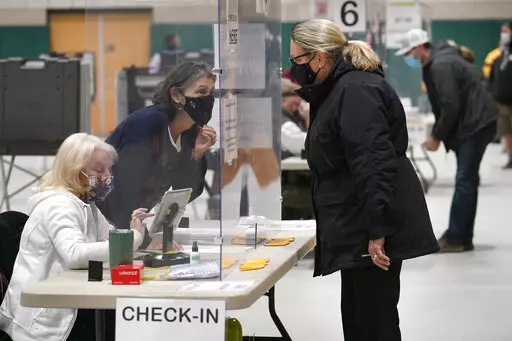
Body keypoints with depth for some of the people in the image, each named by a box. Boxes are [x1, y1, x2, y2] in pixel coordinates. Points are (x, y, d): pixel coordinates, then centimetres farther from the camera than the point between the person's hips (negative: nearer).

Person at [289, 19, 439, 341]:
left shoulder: (355, 91, -18)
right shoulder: (339, 89, 17)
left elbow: (374, 164, -26)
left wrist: (377, 231, -28)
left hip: (375, 230, -11)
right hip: (359, 228, 11)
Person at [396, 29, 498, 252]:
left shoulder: (440, 66, -16)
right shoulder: (439, 61, 16)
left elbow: (451, 107, -21)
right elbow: (446, 105, 18)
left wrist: (437, 137, -12)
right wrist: (438, 134, 11)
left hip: (476, 124, -11)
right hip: (473, 124, 11)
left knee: (465, 181, -9)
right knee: (467, 181, 11)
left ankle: (455, 238, -7)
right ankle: (462, 238, 15)